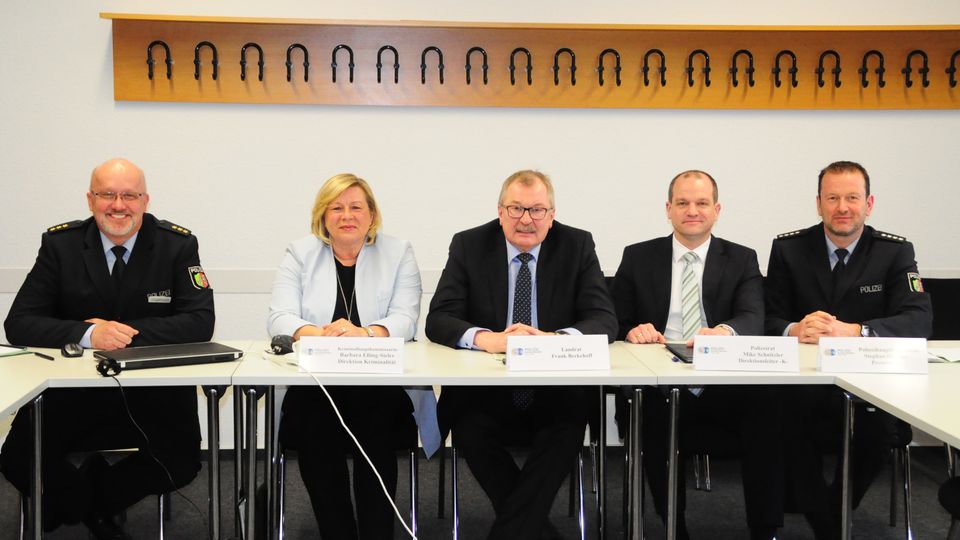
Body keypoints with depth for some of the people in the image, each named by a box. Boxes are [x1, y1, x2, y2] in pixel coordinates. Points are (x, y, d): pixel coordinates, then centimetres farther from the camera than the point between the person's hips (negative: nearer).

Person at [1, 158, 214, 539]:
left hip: (153, 390, 0)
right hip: (72, 386, 1)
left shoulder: (177, 245, -3)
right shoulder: (60, 245, -1)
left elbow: (201, 322, -10)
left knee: (181, 464, -22)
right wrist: (87, 333, -23)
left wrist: (127, 333, -20)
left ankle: (89, 500, 8)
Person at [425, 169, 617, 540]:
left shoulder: (577, 246, 3)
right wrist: (487, 339, -29)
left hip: (555, 395, 0)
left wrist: (555, 339, -28)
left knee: (569, 426, -31)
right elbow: (438, 319, -7)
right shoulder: (469, 245, 2)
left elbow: (604, 319, -5)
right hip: (484, 393, 0)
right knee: (468, 428, -29)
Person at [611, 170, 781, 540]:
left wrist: (724, 331, -30)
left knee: (768, 409, -31)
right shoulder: (638, 258, 12)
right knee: (651, 416, -34)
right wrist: (632, 330, -16)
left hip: (724, 385, 0)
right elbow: (616, 323, 10)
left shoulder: (742, 260, 12)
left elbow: (753, 318, -6)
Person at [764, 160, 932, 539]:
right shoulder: (788, 249, 4)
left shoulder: (895, 251, 1)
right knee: (784, 420, -31)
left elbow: (920, 320, -11)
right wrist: (794, 331, -26)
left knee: (879, 430, -30)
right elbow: (768, 320, 1)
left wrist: (853, 331, -29)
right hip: (804, 380, 0)